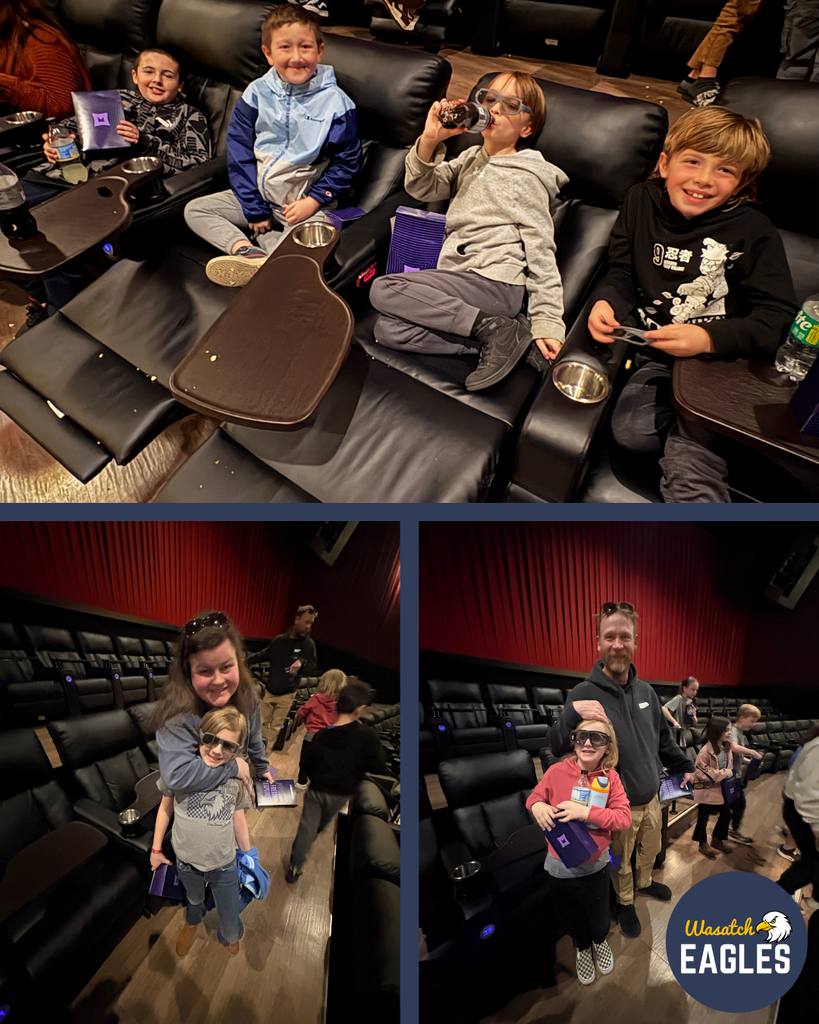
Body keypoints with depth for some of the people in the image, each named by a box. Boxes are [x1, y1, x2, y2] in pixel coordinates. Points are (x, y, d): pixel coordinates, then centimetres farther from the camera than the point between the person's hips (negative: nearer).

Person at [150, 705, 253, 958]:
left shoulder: (236, 777, -17)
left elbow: (238, 819, -4)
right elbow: (165, 808, -4)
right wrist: (156, 849, 4)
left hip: (224, 866, 0)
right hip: (186, 862, 1)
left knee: (230, 927, 13)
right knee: (194, 899, 30)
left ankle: (230, 936, 50)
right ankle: (192, 922, 66)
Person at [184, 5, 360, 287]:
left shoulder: (335, 102, -6)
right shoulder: (256, 94, 0)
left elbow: (345, 161, -4)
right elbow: (239, 154, 2)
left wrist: (313, 201, -15)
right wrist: (253, 209, -6)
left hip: (305, 202, -4)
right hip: (258, 193, 5)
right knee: (195, 210, -7)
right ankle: (249, 251, -30)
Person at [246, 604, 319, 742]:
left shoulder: (308, 644, -8)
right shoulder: (280, 640, 0)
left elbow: (314, 669, -9)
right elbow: (264, 654, 15)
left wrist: (302, 662, -28)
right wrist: (246, 661, 8)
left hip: (286, 695, -3)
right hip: (269, 691, 3)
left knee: (275, 727, 0)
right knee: (263, 723, 12)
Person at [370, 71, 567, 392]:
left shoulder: (525, 176, -1)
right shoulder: (469, 157, 20)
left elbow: (540, 251, -6)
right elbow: (422, 189, 10)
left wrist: (547, 323, -13)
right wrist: (428, 141, -9)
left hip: (493, 282, -8)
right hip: (459, 278, 8)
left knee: (383, 290, -19)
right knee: (387, 330, -17)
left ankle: (493, 329, -22)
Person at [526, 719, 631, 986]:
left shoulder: (610, 777, -14)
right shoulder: (557, 771, -17)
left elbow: (624, 817, -19)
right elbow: (535, 796, -3)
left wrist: (586, 812, -30)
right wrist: (537, 805, -27)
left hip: (596, 864, 0)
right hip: (560, 866, 0)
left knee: (599, 918, 21)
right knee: (571, 916, 22)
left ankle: (599, 941, 56)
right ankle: (582, 947, 55)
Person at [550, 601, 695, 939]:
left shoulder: (645, 691, -4)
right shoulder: (583, 694, -23)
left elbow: (662, 738, 11)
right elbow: (558, 748, -24)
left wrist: (685, 766, 12)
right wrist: (572, 714, -43)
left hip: (651, 797, 5)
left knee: (650, 849, 28)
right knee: (621, 862, 17)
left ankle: (645, 882, 57)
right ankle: (624, 902, 46)